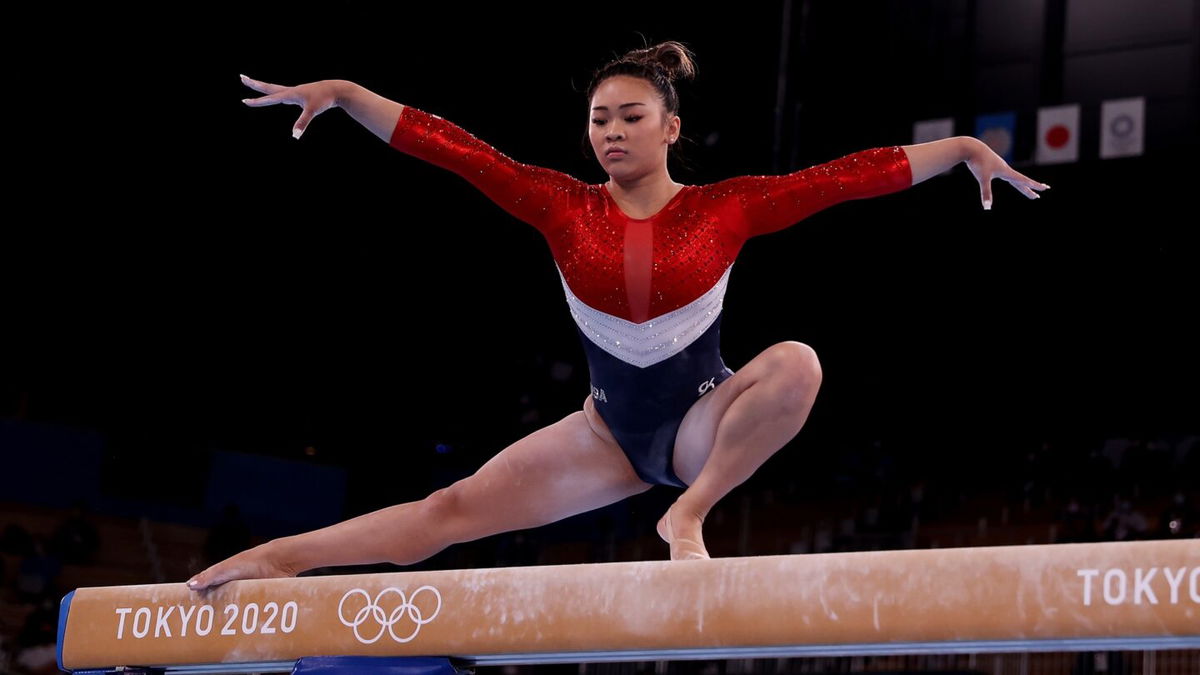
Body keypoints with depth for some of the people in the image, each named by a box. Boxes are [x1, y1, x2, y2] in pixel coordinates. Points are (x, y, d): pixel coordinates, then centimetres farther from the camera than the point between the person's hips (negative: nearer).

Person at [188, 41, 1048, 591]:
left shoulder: (727, 208, -9)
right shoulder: (563, 207, -5)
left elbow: (847, 176, -12)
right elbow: (451, 147, -10)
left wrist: (963, 147, -16)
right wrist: (343, 94, -15)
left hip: (702, 421, -1)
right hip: (609, 431, 2)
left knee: (797, 363, -32)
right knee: (456, 508, -7)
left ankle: (689, 513, -18)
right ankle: (281, 557, -1)